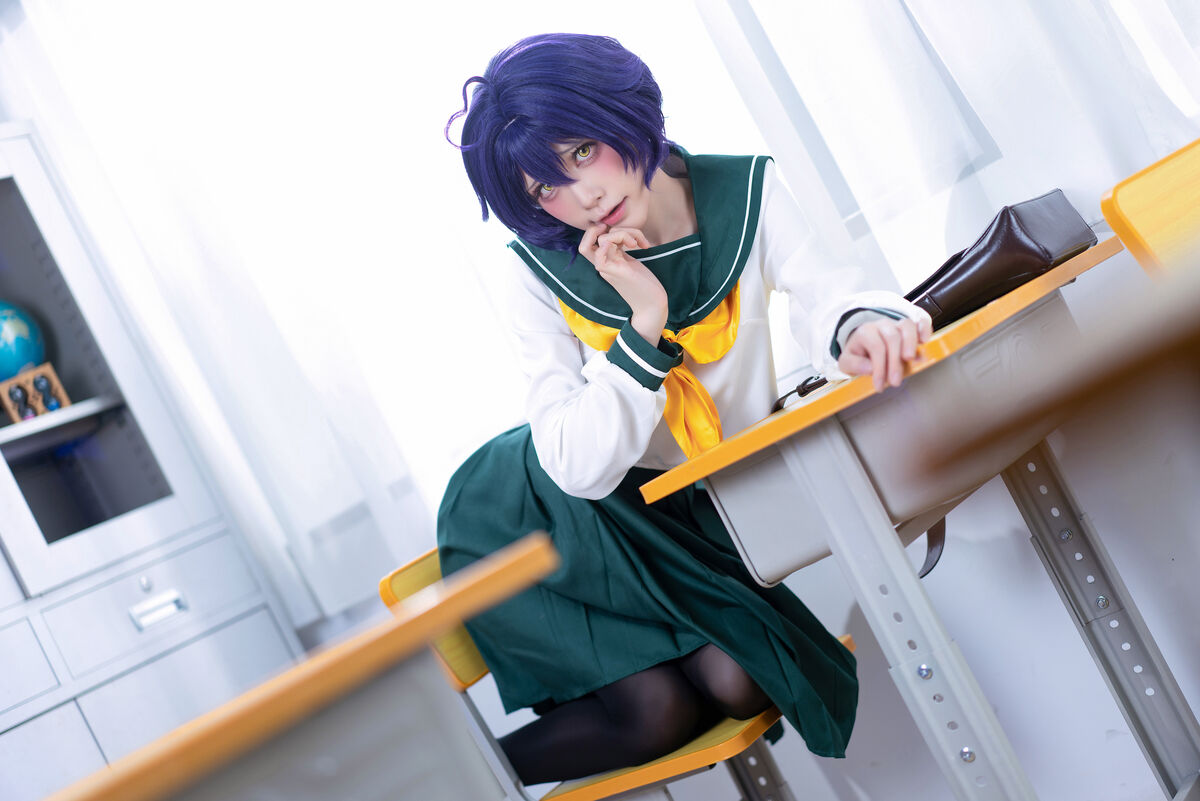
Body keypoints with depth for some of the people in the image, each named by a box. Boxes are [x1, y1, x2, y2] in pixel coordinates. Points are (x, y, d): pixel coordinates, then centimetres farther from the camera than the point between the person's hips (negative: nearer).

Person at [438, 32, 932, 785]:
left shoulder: (744, 191, -9)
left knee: (735, 685, -17)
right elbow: (580, 468, -21)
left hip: (721, 511, 4)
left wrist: (861, 329, -45)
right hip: (596, 519, -3)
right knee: (659, 710, -20)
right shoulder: (538, 275, -15)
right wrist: (646, 322, -30)